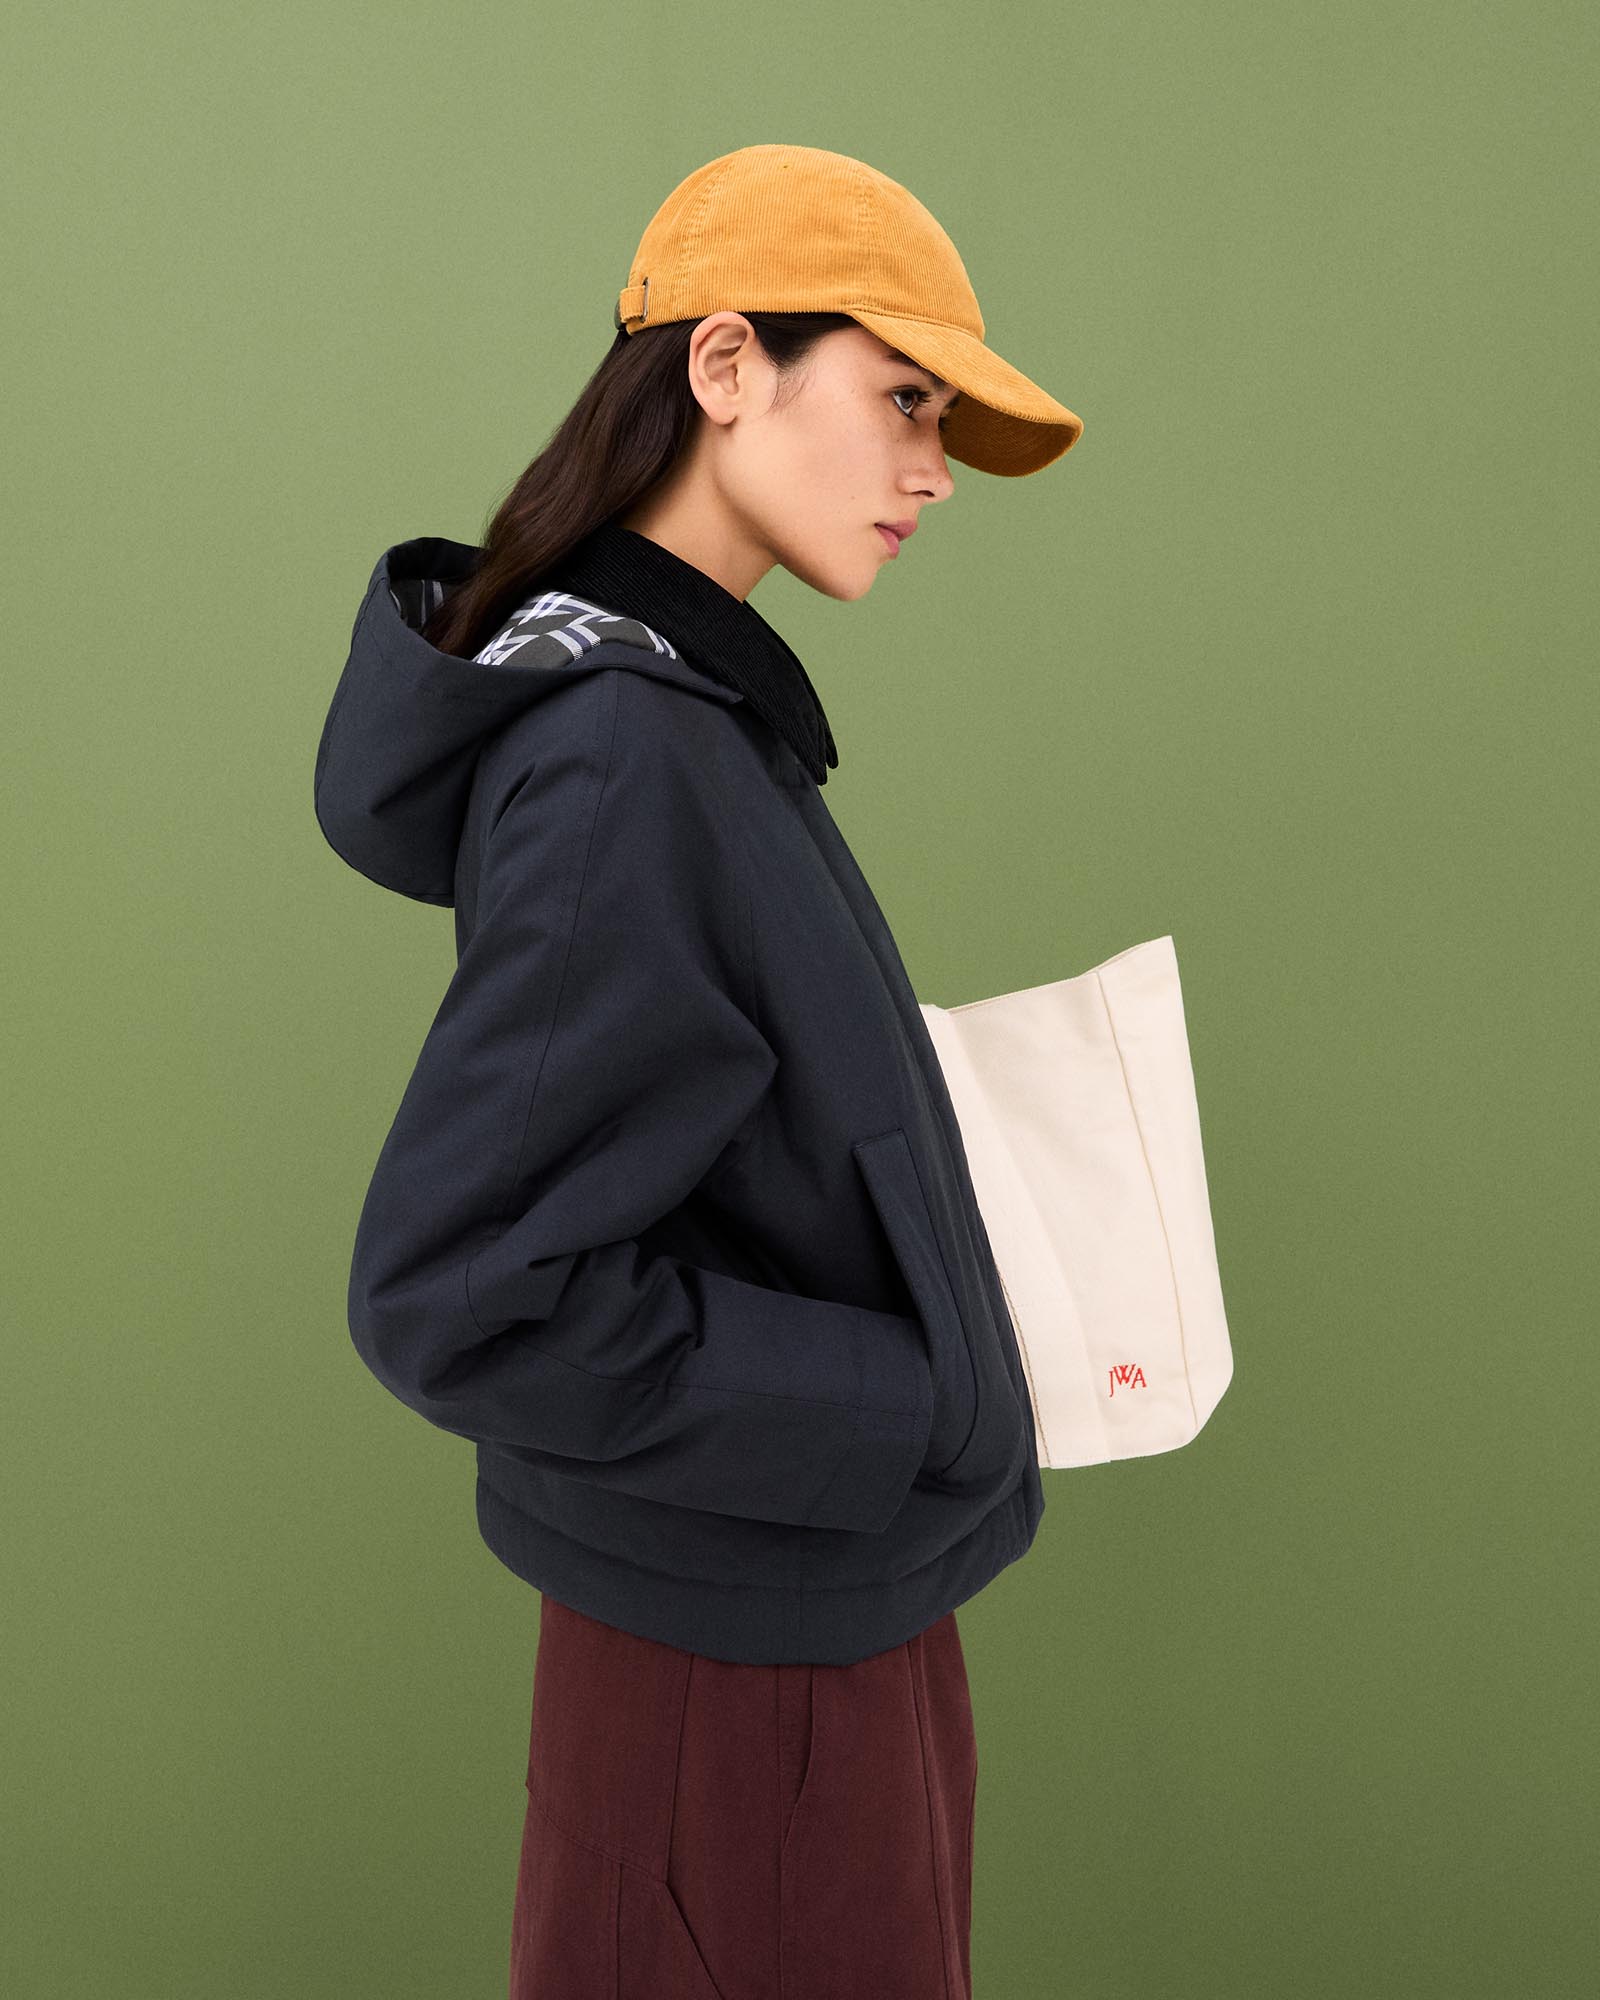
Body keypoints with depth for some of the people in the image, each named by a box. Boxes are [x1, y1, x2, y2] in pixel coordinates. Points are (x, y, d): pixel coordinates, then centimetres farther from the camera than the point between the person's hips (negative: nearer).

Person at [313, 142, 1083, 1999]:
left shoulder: (692, 714, 3)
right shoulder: (624, 769, -25)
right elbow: (456, 1294, -27)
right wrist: (918, 1408, -20)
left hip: (830, 1584, 9)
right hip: (746, 1655, -9)